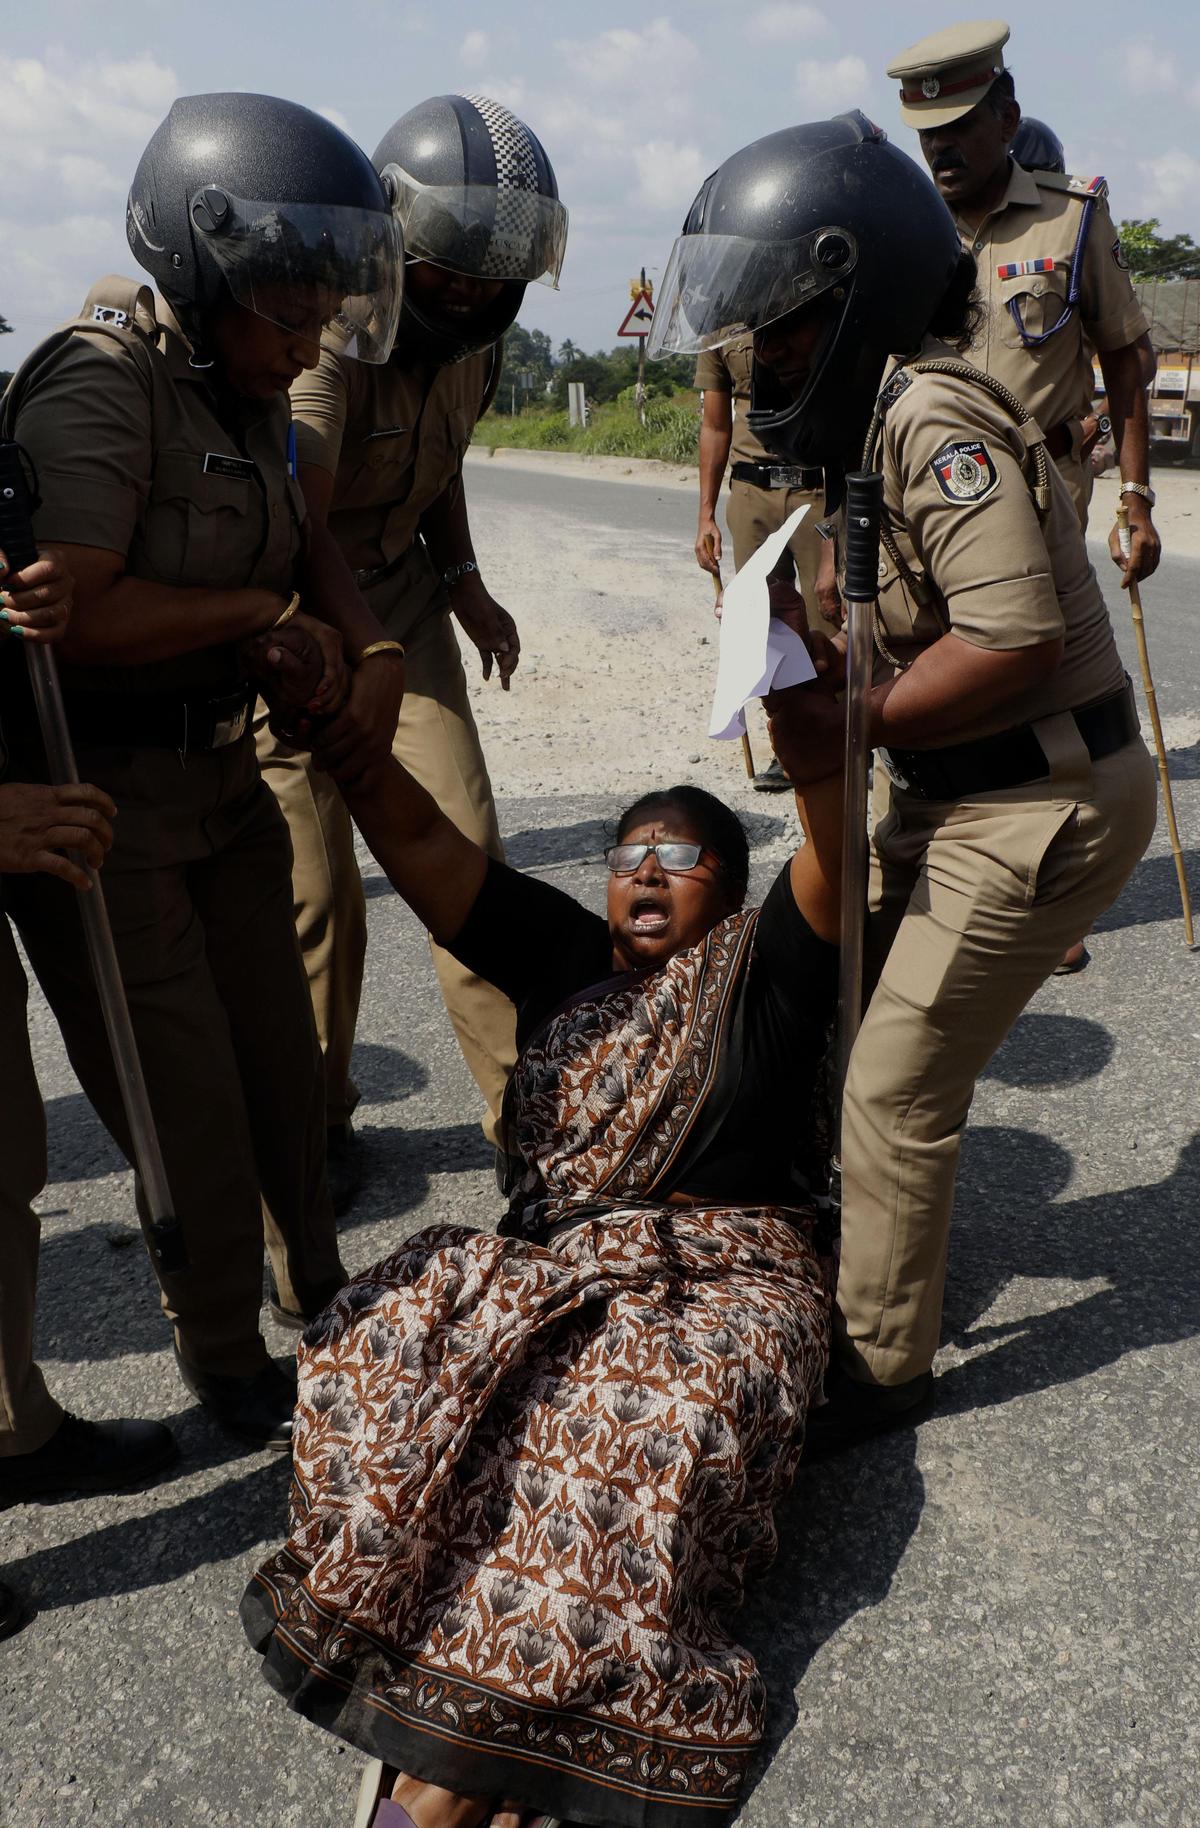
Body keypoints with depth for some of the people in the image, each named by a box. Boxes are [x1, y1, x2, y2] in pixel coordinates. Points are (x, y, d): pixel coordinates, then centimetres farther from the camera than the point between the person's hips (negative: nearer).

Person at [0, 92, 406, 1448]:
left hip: (219, 768, 8)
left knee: (277, 1053, 16)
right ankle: (225, 1366, 25)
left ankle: (314, 1285, 39)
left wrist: (298, 642, -7)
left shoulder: (249, 396, 7)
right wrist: (260, 610, -16)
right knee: (187, 1099, 2)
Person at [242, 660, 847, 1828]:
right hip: (549, 1269, 4)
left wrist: (811, 744, -34)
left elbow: (837, 854, -12)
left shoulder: (761, 971, 10)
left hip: (721, 1276, -3)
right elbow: (414, 836, 11)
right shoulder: (564, 957, 20)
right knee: (380, 1354, -24)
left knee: (652, 1419, -35)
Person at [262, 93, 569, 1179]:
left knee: (465, 848, -2)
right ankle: (313, 1120, 18)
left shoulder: (473, 334, -1)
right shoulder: (328, 329, -26)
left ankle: (525, 1102, 9)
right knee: (312, 886, -4)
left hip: (399, 588, 6)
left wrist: (464, 582, 6)